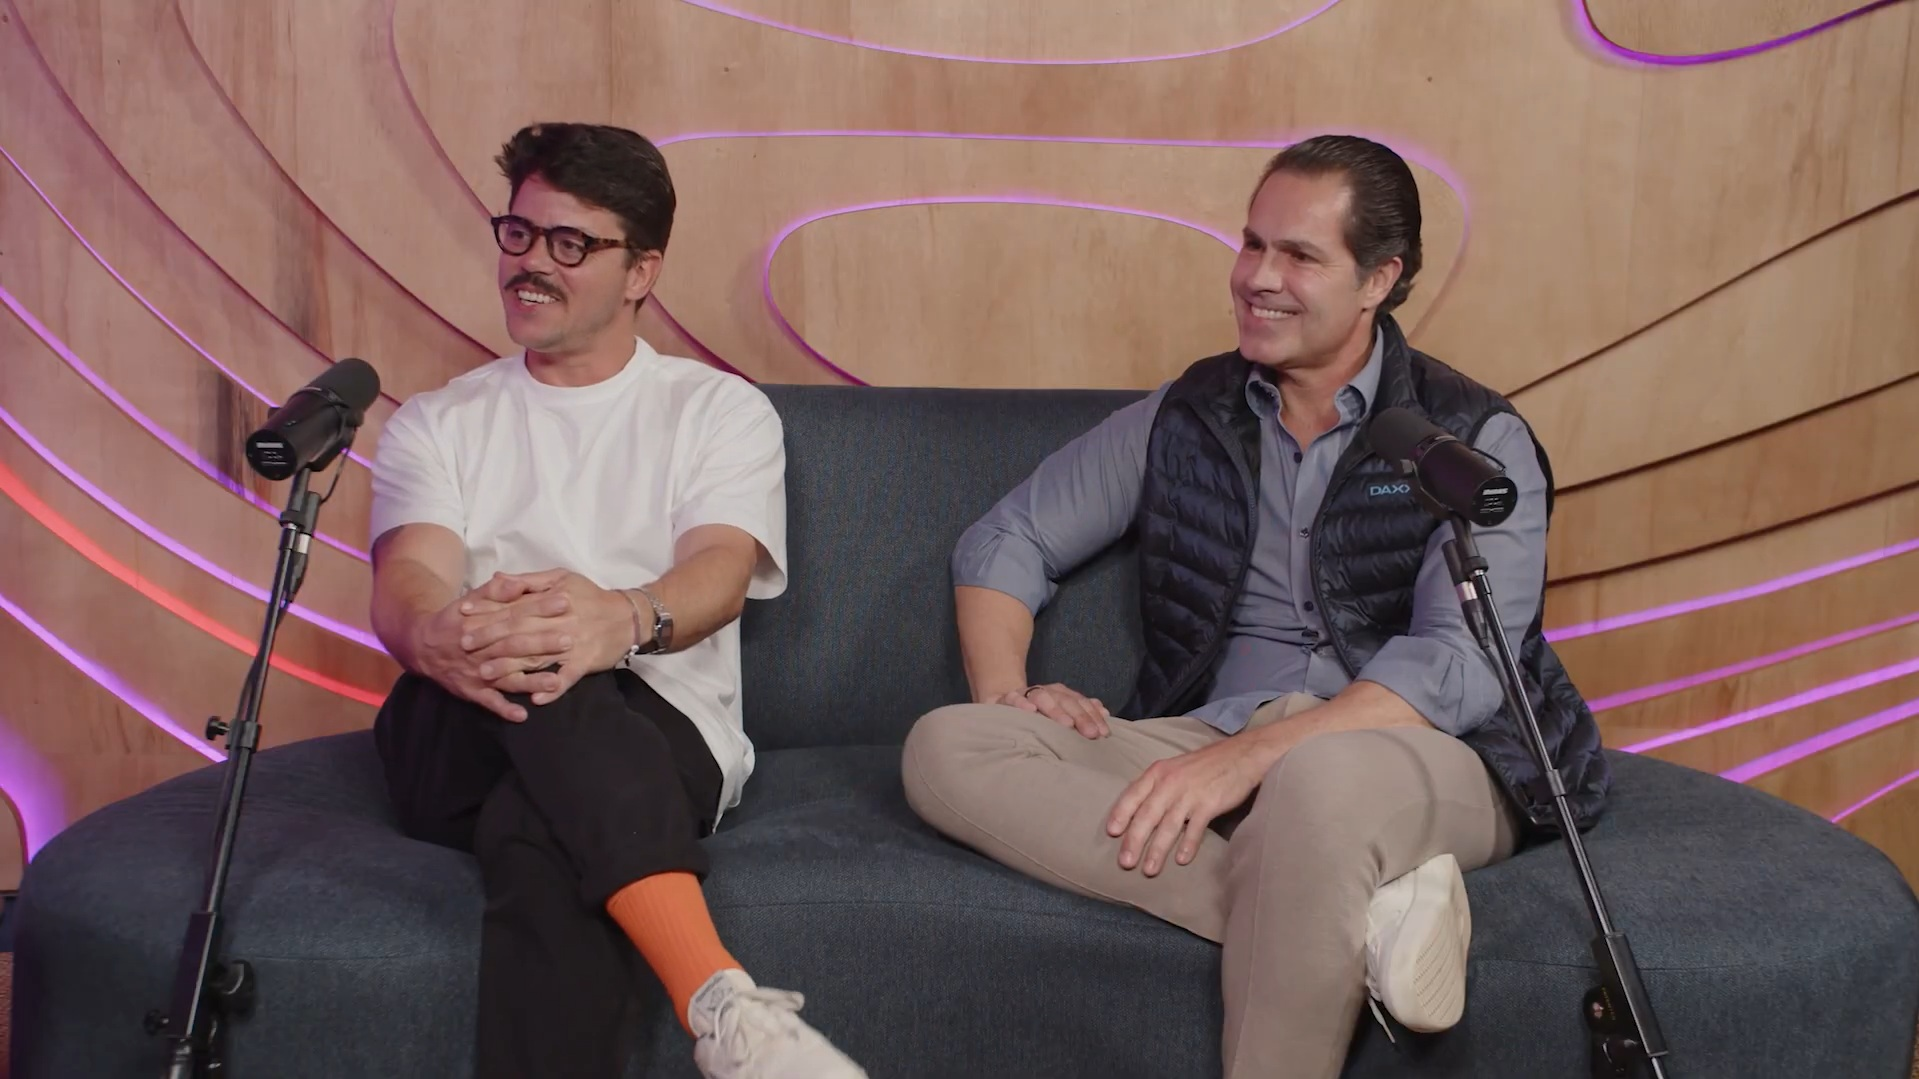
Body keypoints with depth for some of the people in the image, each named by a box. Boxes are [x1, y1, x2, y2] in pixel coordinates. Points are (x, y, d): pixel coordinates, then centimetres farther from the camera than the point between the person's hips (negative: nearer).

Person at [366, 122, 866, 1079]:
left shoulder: (720, 411, 14)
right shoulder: (437, 423, 20)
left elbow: (720, 570, -8)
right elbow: (403, 583, -1)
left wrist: (626, 619, -35)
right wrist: (436, 633, -30)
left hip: (657, 737, -1)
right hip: (456, 743, 2)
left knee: (543, 838, -39)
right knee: (533, 683, -37)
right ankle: (718, 1000, -51)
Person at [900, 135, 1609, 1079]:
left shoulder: (1474, 441, 1)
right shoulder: (1188, 417, 14)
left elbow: (1461, 665, -13)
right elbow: (1005, 540, 18)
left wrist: (1245, 759, -26)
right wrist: (1004, 694, -3)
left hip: (1421, 760, -5)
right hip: (1216, 748, 5)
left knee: (1324, 778, -43)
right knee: (947, 749, -23)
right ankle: (1364, 918, -32)